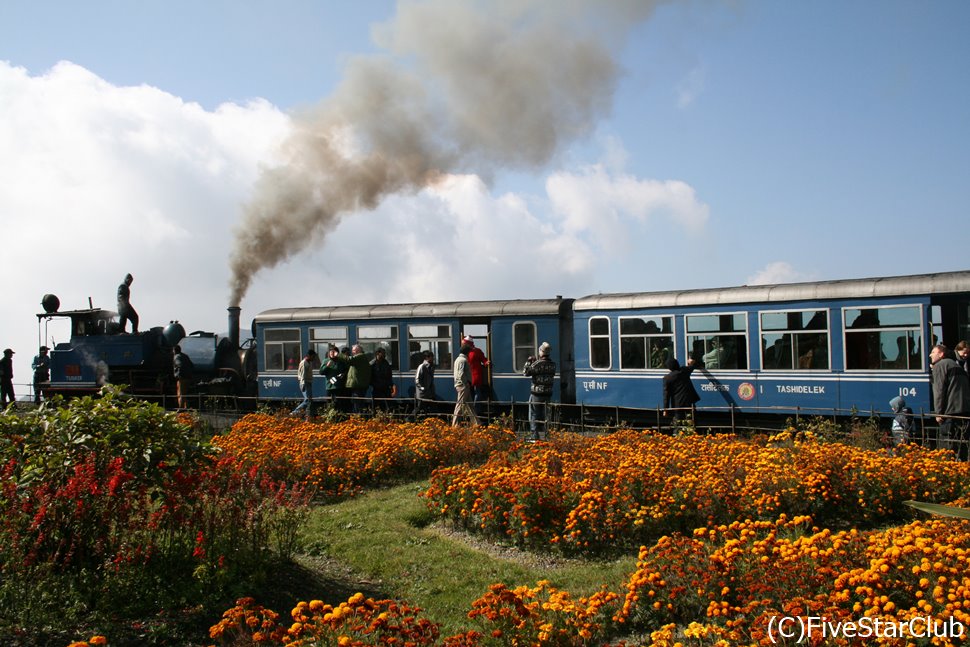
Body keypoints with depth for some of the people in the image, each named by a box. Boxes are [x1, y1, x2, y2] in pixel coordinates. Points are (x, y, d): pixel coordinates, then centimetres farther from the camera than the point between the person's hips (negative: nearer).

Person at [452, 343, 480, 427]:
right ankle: (455, 424, -3)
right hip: (463, 385, -10)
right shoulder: (463, 360, -14)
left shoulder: (458, 359, 18)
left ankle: (475, 423, 14)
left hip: (460, 385, 10)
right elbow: (461, 374, -22)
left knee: (469, 404, 11)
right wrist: (467, 383, -14)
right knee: (460, 405, -6)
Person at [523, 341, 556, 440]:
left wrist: (529, 361, 1)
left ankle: (535, 436, 0)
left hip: (537, 393, -6)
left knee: (534, 415, 3)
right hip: (548, 393, 6)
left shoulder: (537, 364, -16)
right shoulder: (553, 364, 3)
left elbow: (526, 372, -13)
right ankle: (547, 435, 19)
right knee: (545, 414, 18)